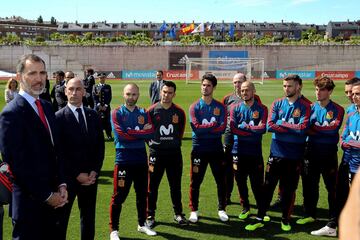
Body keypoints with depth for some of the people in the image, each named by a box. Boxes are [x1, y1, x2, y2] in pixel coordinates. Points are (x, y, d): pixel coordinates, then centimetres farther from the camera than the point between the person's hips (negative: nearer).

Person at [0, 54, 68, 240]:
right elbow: (17, 163, -16)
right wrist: (47, 195, -12)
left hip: (52, 199, 7)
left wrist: (61, 185, 3)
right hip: (29, 201, -7)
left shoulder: (47, 107, 10)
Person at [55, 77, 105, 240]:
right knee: (61, 218, 6)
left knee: (89, 216, 15)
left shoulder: (93, 115, 6)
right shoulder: (58, 117, -8)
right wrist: (77, 174, -12)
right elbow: (58, 152, -10)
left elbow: (100, 145, 7)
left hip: (91, 176, 4)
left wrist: (95, 171, -3)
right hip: (67, 177, -4)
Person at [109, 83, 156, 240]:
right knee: (119, 196, 0)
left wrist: (131, 132, -11)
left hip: (141, 159, 5)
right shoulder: (117, 113, -4)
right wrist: (141, 132, -10)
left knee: (142, 193, 15)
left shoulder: (143, 113, 8)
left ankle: (142, 224, 31)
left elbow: (150, 133, -6)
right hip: (123, 160, -4)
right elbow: (121, 135, -18)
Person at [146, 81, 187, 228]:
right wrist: (153, 143, 4)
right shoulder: (152, 110, -4)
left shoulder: (179, 112, 1)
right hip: (156, 152, -1)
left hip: (174, 153, 2)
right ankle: (150, 216, 17)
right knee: (153, 186, 5)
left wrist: (175, 143, 10)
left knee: (176, 185, 11)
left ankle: (178, 214, 25)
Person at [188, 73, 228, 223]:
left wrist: (204, 128, -15)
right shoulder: (194, 107, -1)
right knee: (195, 182, 6)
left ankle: (221, 209, 25)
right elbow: (196, 128, -14)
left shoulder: (220, 107, 2)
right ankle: (194, 210, 20)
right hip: (199, 149, -1)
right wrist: (213, 125, -12)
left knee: (221, 181, 9)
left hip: (216, 149, 2)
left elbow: (222, 128, -9)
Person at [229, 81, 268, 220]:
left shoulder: (261, 109, 1)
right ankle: (245, 208, 28)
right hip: (239, 152, 2)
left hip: (255, 152, -2)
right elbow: (233, 128, -9)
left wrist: (245, 127, -8)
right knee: (241, 182, 11)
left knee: (257, 183, 3)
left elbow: (262, 128, -12)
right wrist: (253, 131, -12)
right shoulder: (235, 108, 4)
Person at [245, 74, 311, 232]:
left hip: (294, 155, -2)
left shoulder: (305, 106, -4)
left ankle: (285, 219, 26)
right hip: (276, 152, 2)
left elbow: (302, 128, -17)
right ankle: (260, 218, 16)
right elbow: (269, 125, -7)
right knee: (268, 186, 7)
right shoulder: (277, 104, 4)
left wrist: (282, 123, -9)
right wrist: (292, 129, -11)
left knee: (289, 189, 10)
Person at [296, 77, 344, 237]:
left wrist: (313, 129, -14)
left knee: (332, 188, 0)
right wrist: (324, 129, -14)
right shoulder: (311, 108, 7)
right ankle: (310, 214, 35)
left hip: (328, 154, -5)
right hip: (311, 152, 5)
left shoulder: (337, 109, -5)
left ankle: (333, 225, 5)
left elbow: (333, 128, -20)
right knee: (309, 185, 16)